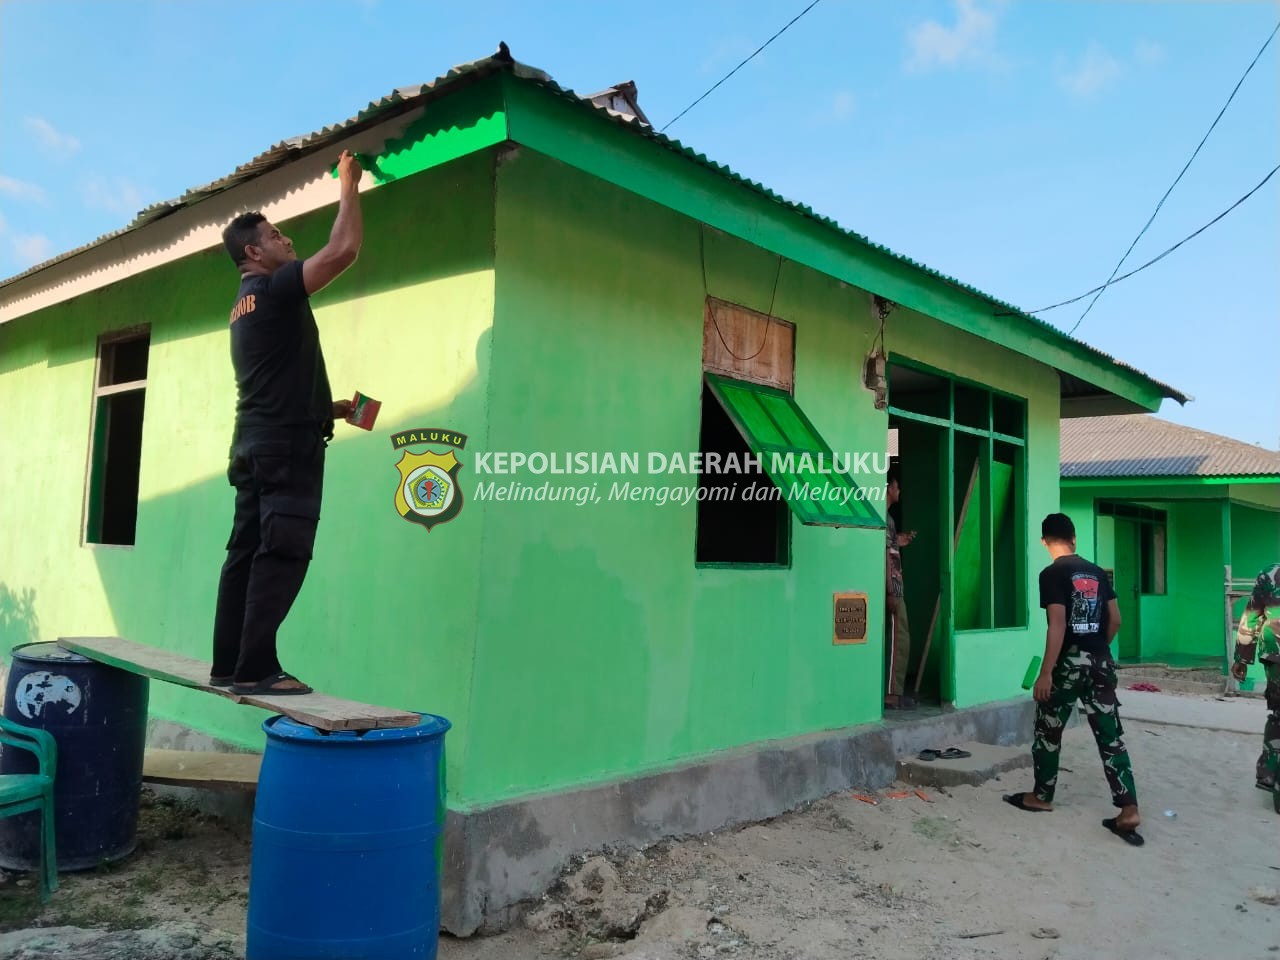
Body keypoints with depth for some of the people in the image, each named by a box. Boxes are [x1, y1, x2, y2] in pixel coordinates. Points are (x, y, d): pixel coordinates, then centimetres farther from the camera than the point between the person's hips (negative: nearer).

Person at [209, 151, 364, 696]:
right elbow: (343, 250, -15)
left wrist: (329, 408, 22)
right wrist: (349, 189, -1)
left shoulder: (245, 306, 23)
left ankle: (229, 665, 10)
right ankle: (256, 669, -12)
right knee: (282, 556, -11)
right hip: (286, 445, -10)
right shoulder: (273, 289, -7)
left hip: (255, 444, 10)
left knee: (248, 553, 8)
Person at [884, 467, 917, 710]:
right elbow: (884, 555, -19)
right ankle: (892, 695, -4)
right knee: (899, 639, -7)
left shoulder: (886, 516, 16)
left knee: (897, 639, 12)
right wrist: (891, 592, -22)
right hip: (892, 589, -10)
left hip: (893, 588, 10)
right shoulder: (884, 517, -13)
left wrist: (898, 542, 23)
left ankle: (894, 691, 16)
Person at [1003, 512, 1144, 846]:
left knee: (1048, 731, 11)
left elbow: (1057, 626, -18)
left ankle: (1041, 797, 23)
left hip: (1069, 663, -6)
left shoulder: (1052, 573, -11)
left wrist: (1046, 672, -16)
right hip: (1101, 662, 6)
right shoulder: (1097, 572, 9)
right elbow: (1115, 620, 12)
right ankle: (1128, 811, 0)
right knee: (1110, 735, 5)